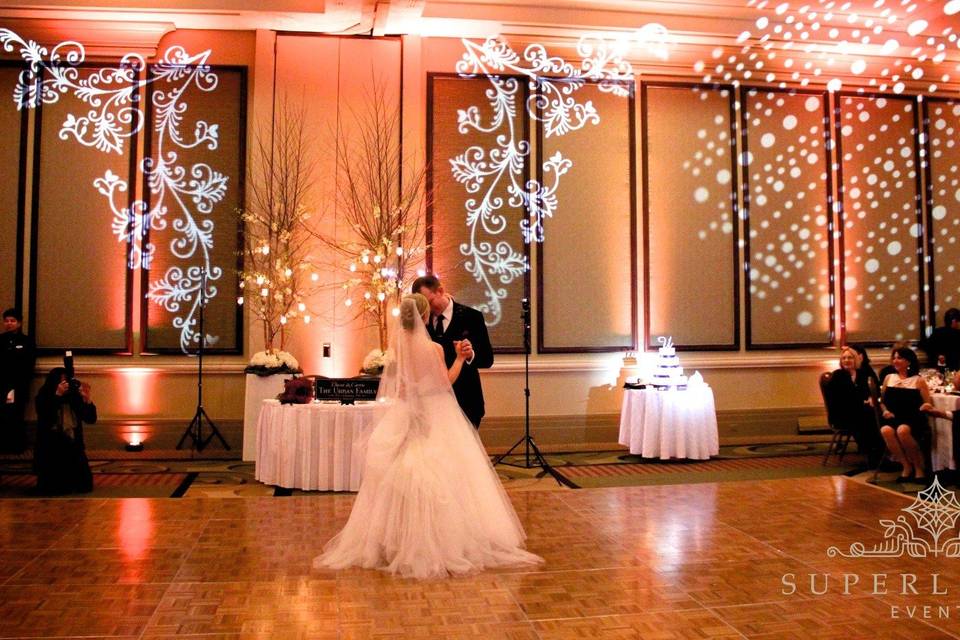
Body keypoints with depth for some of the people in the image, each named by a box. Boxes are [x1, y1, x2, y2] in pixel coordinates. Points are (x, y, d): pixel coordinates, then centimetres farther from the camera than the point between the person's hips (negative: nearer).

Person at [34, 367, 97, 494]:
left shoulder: (74, 398, 1)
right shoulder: (43, 398, -3)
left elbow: (91, 419, 0)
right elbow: (45, 417, -22)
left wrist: (87, 399, -14)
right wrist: (57, 395, -24)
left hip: (73, 446, 3)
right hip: (51, 448, -2)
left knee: (83, 485, -3)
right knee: (56, 489, -9)